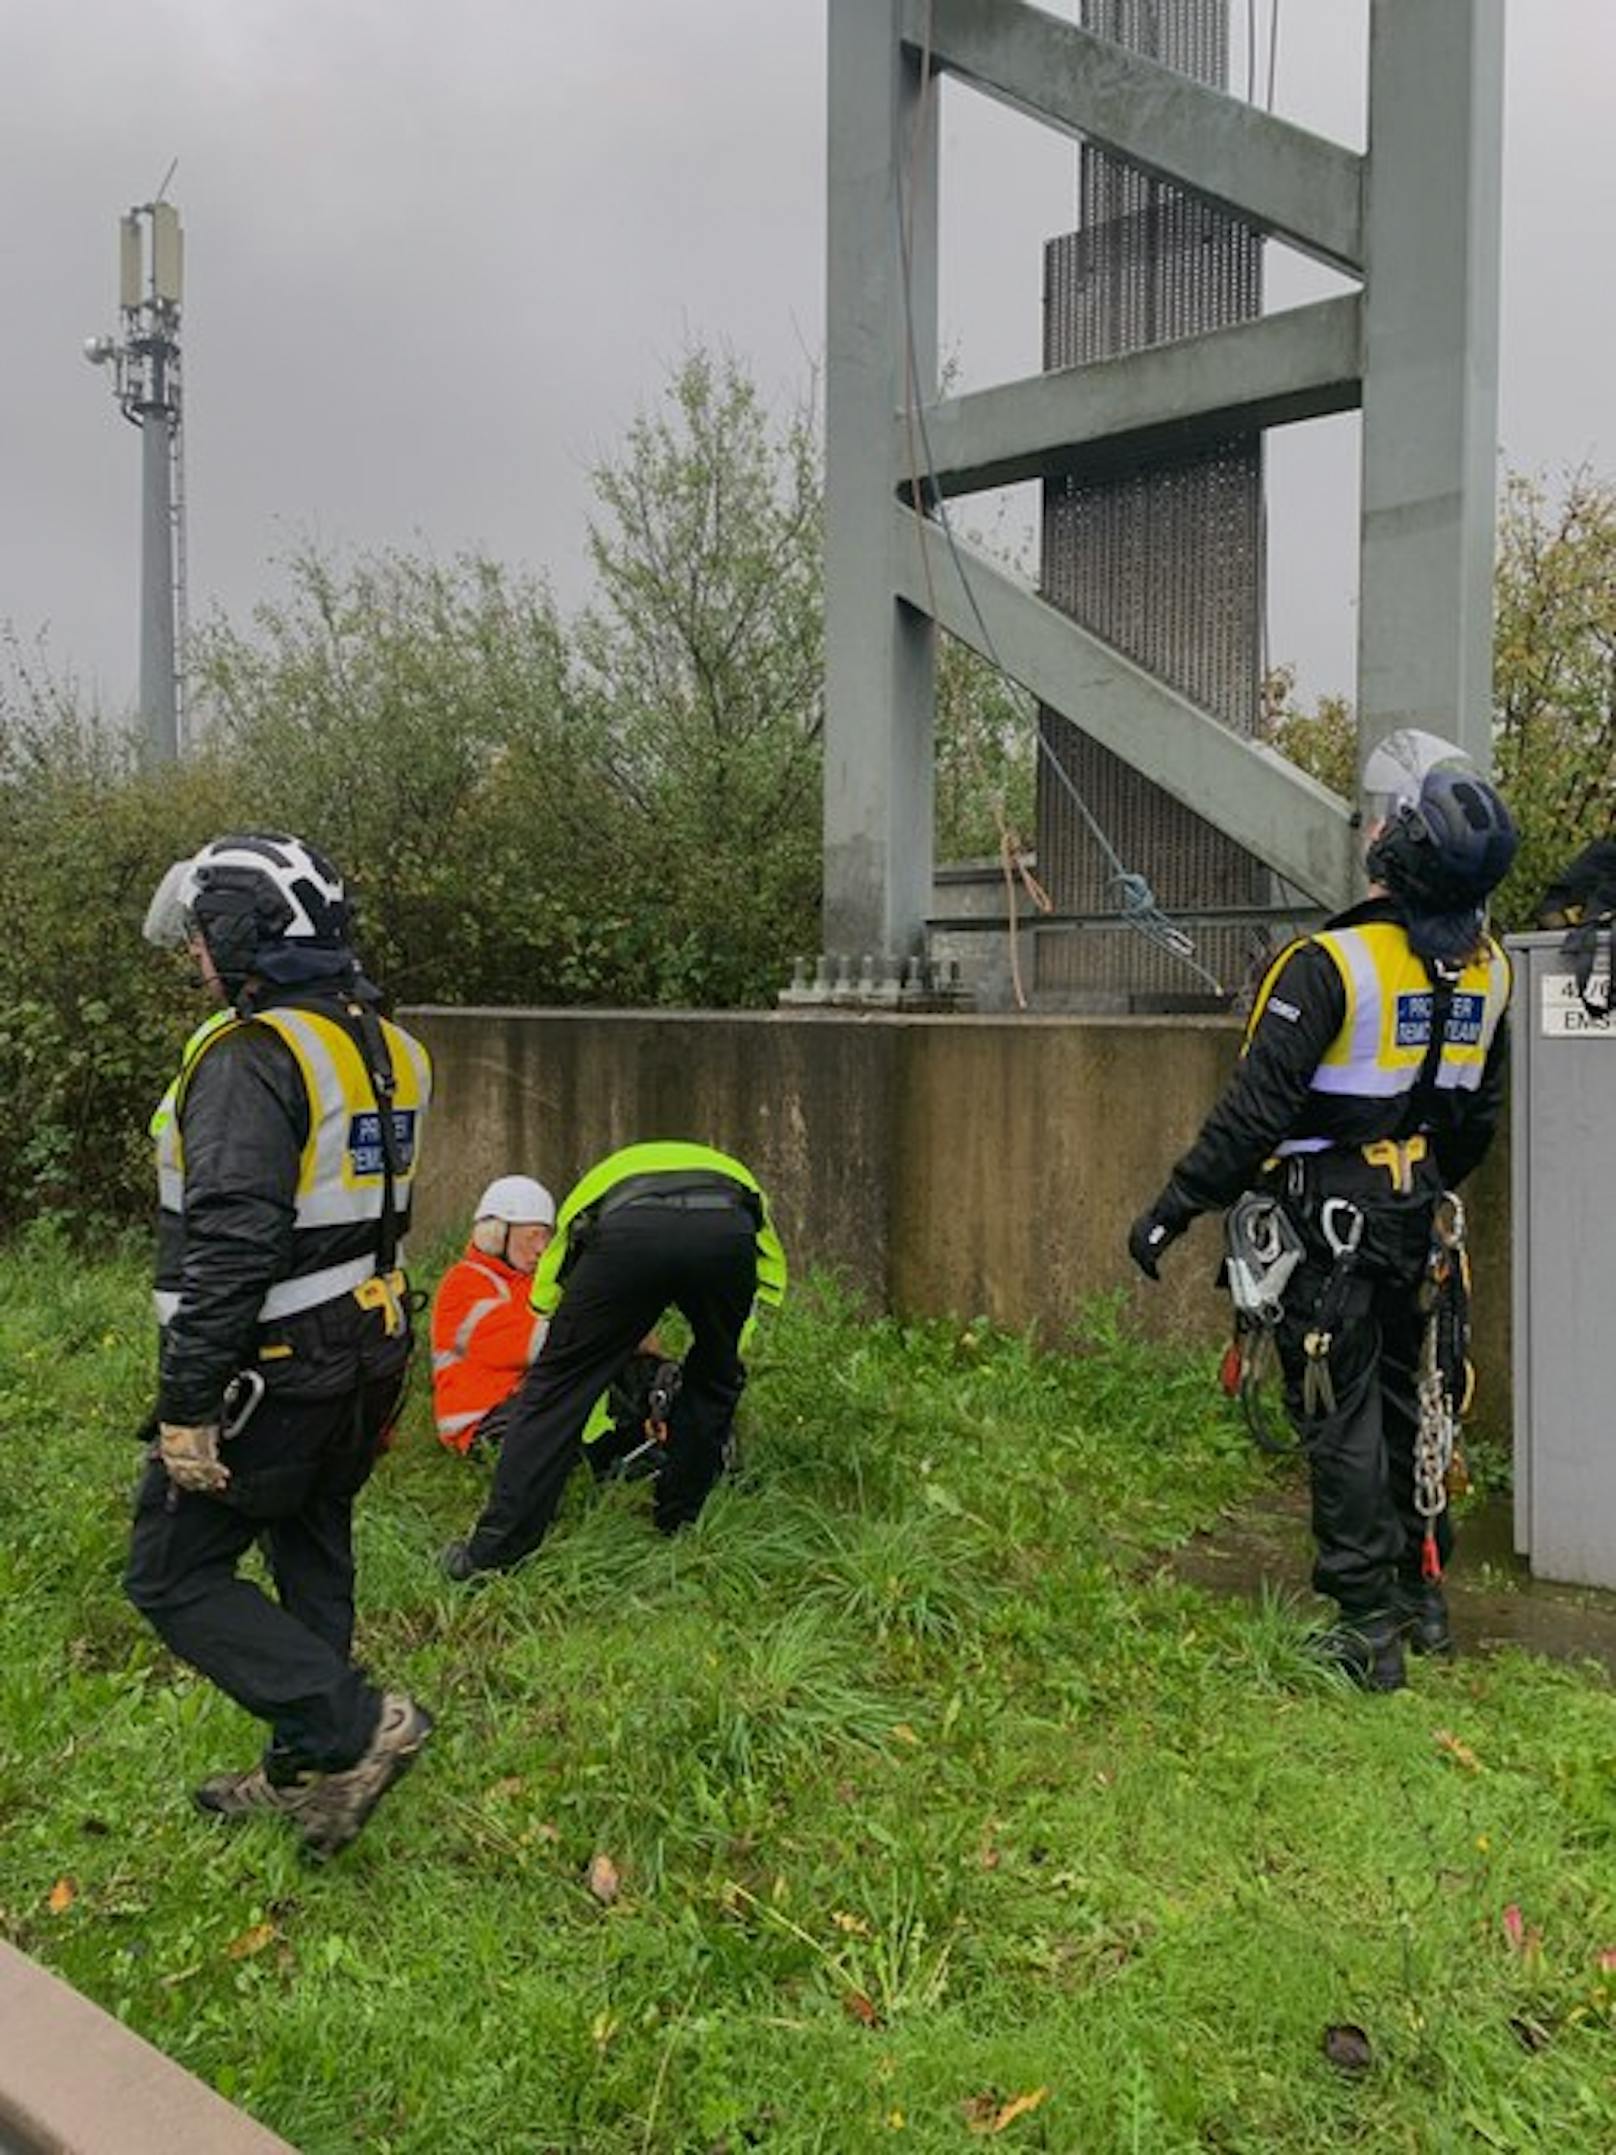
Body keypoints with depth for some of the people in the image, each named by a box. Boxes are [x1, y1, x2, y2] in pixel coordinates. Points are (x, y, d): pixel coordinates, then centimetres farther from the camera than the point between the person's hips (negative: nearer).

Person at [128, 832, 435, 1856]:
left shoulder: (251, 1058, -20)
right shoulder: (389, 1046, 8)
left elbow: (229, 1247, -26)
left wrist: (187, 1406, -21)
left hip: (274, 1375, -9)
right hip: (368, 1359, 9)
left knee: (173, 1575, 5)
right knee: (310, 1560, 20)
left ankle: (355, 1726, -1)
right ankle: (305, 1773, 33)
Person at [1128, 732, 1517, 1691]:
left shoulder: (1333, 962, -20)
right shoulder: (1486, 966, 3)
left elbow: (1257, 1109, -21)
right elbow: (1480, 1114, 13)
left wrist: (1175, 1208, -15)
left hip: (1328, 1223, -7)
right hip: (1415, 1218, 7)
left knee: (1342, 1419, 2)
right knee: (1401, 1396, 21)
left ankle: (1369, 1629, 10)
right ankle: (1423, 1592, 34)